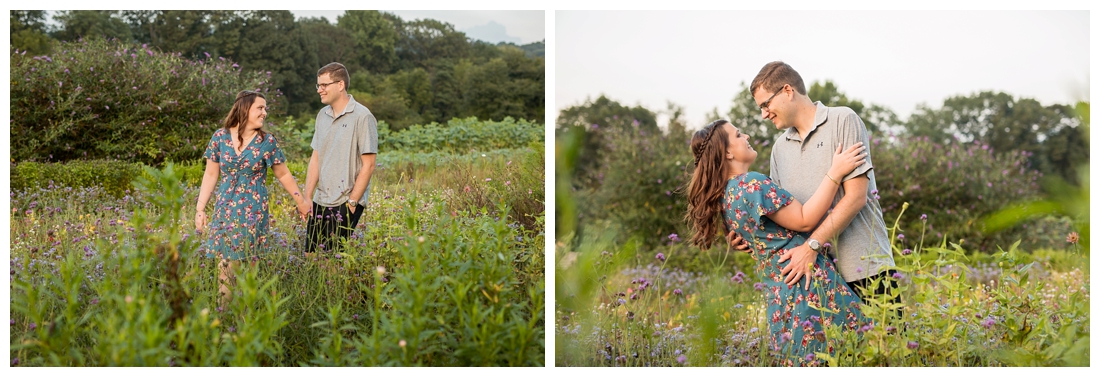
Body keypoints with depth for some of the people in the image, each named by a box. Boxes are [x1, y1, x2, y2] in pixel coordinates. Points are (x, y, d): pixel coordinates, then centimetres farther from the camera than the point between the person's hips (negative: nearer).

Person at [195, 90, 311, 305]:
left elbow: (283, 175, 8)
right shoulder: (220, 137, 2)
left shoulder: (267, 142, -2)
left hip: (253, 212, -2)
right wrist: (200, 208, 4)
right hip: (225, 210, 2)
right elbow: (211, 175, 7)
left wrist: (301, 202, 11)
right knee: (224, 264, 1)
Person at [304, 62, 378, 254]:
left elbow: (368, 165, -11)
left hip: (345, 204, -7)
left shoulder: (362, 117, -10)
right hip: (320, 202, 7)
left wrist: (351, 202, -12)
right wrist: (307, 198, 8)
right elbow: (315, 159, 14)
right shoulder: (322, 115, 11)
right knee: (310, 254, 7)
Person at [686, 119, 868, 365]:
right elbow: (804, 220, -17)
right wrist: (835, 172, -14)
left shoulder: (726, 196, 14)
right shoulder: (752, 183, -15)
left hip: (778, 292, 10)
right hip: (806, 284, -10)